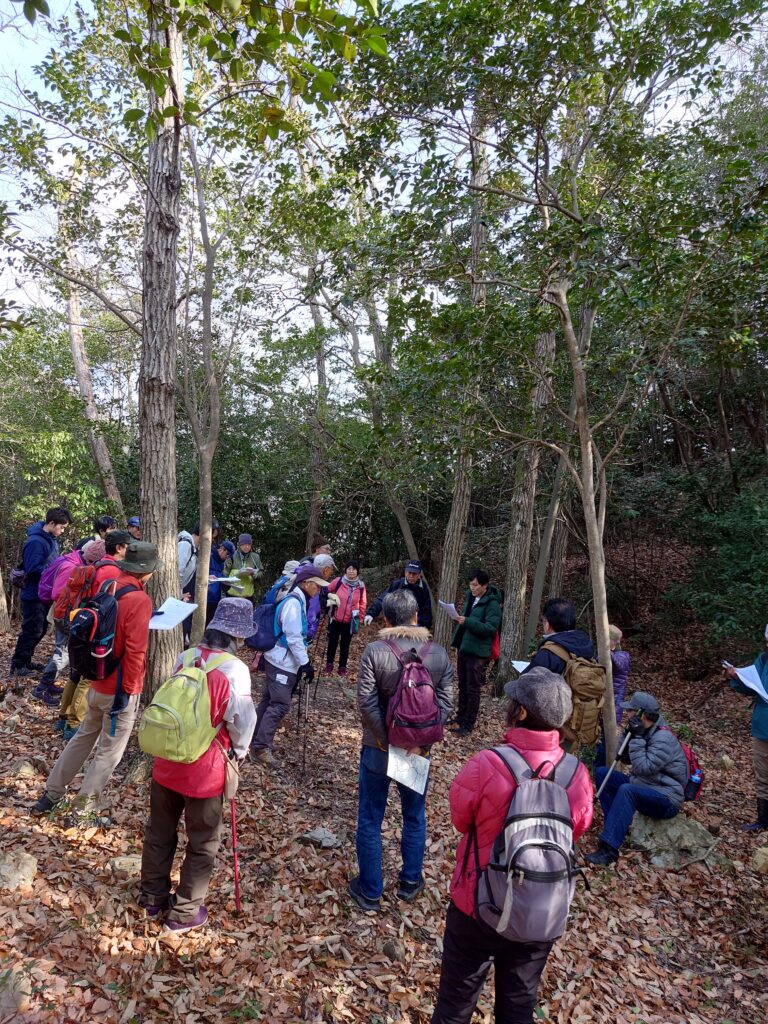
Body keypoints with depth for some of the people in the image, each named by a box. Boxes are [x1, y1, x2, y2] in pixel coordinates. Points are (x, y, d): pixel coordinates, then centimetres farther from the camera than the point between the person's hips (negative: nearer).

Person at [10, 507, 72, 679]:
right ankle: (17, 665, 11)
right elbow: (33, 570, -26)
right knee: (32, 631, -1)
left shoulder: (51, 539, 7)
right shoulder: (35, 542, -22)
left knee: (40, 629, 16)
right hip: (34, 595, -9)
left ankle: (26, 660, 29)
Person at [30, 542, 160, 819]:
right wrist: (127, 691, -16)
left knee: (84, 737, 25)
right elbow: (135, 651, -24)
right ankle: (81, 812, 17)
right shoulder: (140, 600, -22)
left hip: (97, 683, 8)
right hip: (120, 689, -8)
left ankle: (50, 795, 35)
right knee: (109, 752, 8)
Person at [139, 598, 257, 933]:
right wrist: (239, 750, 4)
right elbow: (242, 720, -16)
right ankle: (184, 913, 28)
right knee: (203, 844, 15)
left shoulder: (185, 657, -4)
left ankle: (153, 898, 41)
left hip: (167, 761, 6)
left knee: (159, 833, 23)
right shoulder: (234, 669, -21)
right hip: (205, 769, -6)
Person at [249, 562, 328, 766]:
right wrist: (305, 663, -19)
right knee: (280, 704, -7)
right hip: (282, 663, -10)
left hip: (281, 661, 10)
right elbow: (294, 637, -22)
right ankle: (260, 747, -1)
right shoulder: (294, 602, -19)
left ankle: (255, 738, 28)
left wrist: (302, 662, 21)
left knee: (269, 700, 17)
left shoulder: (297, 600, 11)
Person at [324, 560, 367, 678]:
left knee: (345, 645, 13)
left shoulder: (361, 585, -8)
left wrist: (360, 617, 4)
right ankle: (329, 664, 31)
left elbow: (363, 603, 4)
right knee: (332, 643, 13)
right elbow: (326, 590, 5)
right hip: (335, 619, 0)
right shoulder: (338, 581, -12)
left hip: (350, 621, 0)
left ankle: (342, 667, 27)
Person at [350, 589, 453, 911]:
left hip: (378, 749, -2)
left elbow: (366, 702, -19)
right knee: (415, 817, 22)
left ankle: (370, 891, 25)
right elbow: (445, 703, -9)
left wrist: (387, 742, -13)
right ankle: (410, 882, 37)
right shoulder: (439, 654, -7)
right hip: (419, 751, 3)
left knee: (370, 820, 13)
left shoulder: (374, 651, -15)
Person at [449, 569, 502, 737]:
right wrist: (457, 643, 17)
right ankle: (460, 718, 29)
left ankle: (468, 724, 10)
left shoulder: (492, 604, -13)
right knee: (462, 686, 17)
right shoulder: (470, 598, 11)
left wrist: (467, 622, -28)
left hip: (478, 652, -8)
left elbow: (491, 628, -22)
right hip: (463, 648, 8)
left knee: (473, 689, 1)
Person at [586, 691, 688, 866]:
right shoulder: (645, 731, 5)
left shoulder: (664, 738, -22)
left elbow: (643, 768, -29)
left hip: (667, 800, -9)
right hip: (644, 788, 9)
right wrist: (629, 735, -10)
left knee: (626, 791, -36)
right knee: (602, 773, -1)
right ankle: (617, 825, -5)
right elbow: (626, 759, 5)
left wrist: (637, 738, -27)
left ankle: (608, 850, -37)